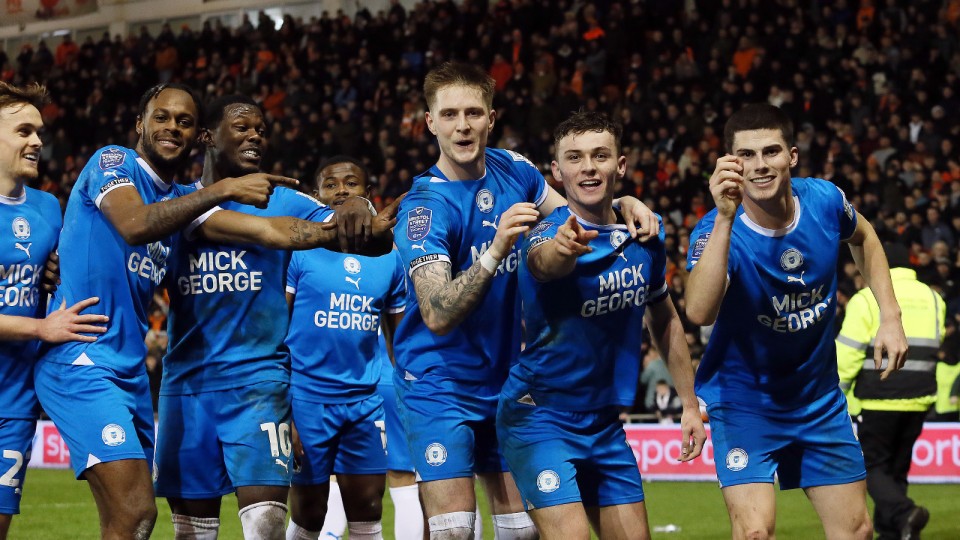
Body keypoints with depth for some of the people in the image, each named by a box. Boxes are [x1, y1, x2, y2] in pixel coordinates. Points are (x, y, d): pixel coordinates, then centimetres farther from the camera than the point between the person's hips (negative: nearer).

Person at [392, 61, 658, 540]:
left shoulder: (513, 170, 0)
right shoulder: (425, 207, -18)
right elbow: (437, 315, -29)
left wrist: (622, 206, -2)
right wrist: (495, 250, -41)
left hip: (505, 383, 6)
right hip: (439, 387, -6)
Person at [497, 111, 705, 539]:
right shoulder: (549, 232, -18)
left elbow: (664, 320, 16)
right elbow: (544, 261, -45)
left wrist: (690, 404, 15)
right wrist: (561, 246, -69)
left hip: (606, 423, 6)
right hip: (541, 418, -6)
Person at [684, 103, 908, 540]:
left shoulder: (824, 200, -12)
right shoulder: (716, 231, -25)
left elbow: (864, 238, 13)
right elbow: (699, 312, -46)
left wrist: (890, 316, 5)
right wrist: (725, 218, -52)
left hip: (819, 400, 5)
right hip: (744, 401, -4)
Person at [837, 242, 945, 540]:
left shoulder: (868, 299, -8)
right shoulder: (932, 298, 11)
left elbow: (847, 353, -10)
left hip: (879, 400, -5)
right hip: (919, 400, 5)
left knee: (873, 467, 1)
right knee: (897, 467, 15)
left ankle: (904, 513, -22)